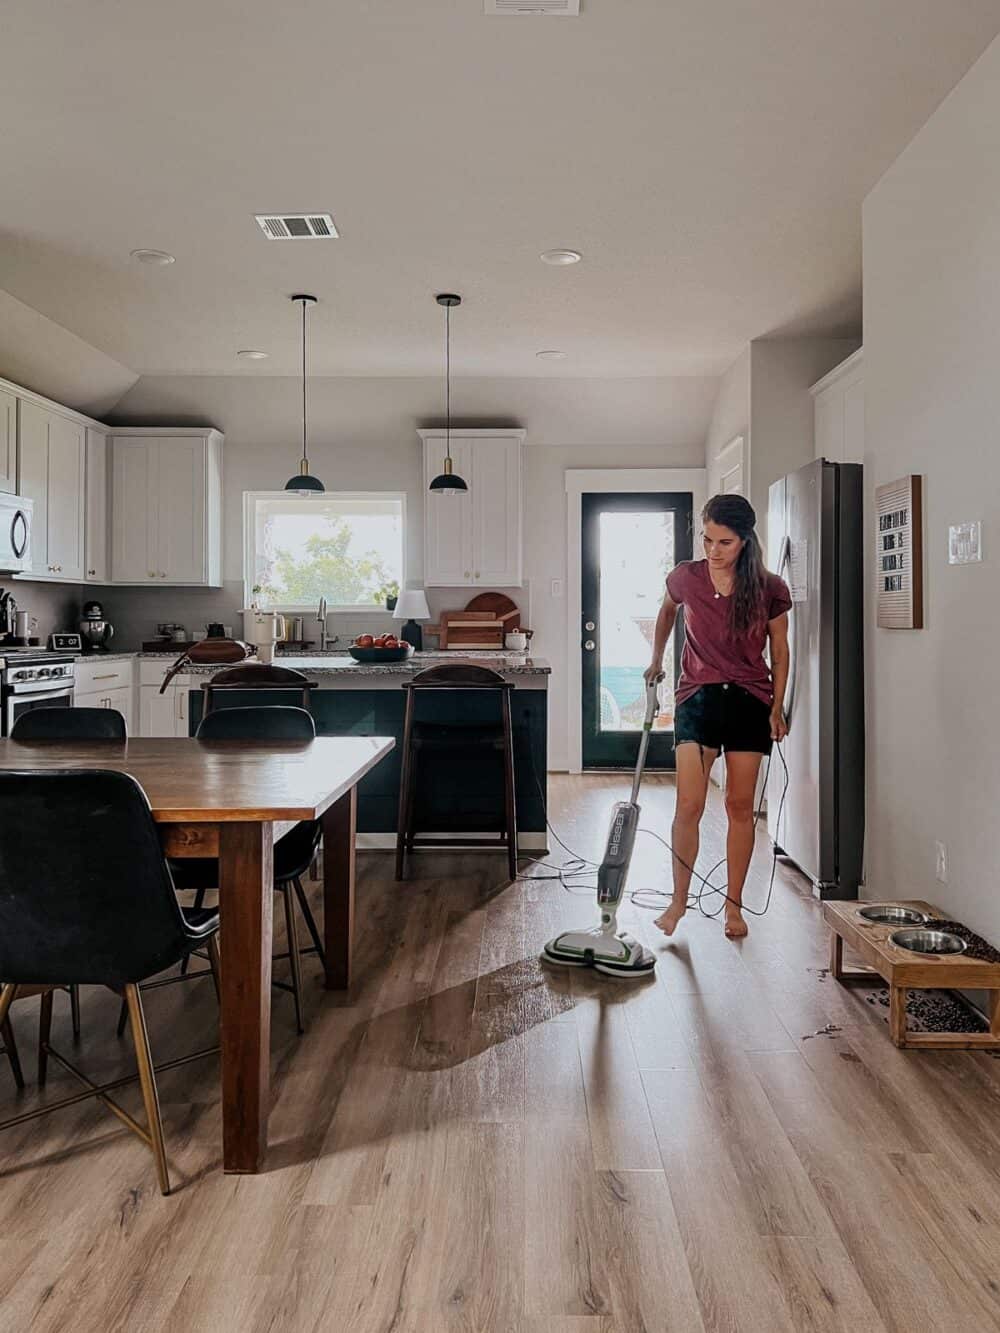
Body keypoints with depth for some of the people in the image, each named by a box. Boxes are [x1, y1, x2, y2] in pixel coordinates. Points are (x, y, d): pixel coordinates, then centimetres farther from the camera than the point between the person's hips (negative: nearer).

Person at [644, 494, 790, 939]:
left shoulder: (769, 590, -8)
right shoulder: (686, 578, -6)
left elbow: (779, 651, 3)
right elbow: (667, 611, 18)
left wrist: (777, 707, 0)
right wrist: (656, 660, 20)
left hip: (749, 703, 0)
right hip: (697, 699, 0)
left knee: (741, 806, 6)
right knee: (689, 806, -6)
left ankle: (734, 905, 19)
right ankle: (679, 899, 10)